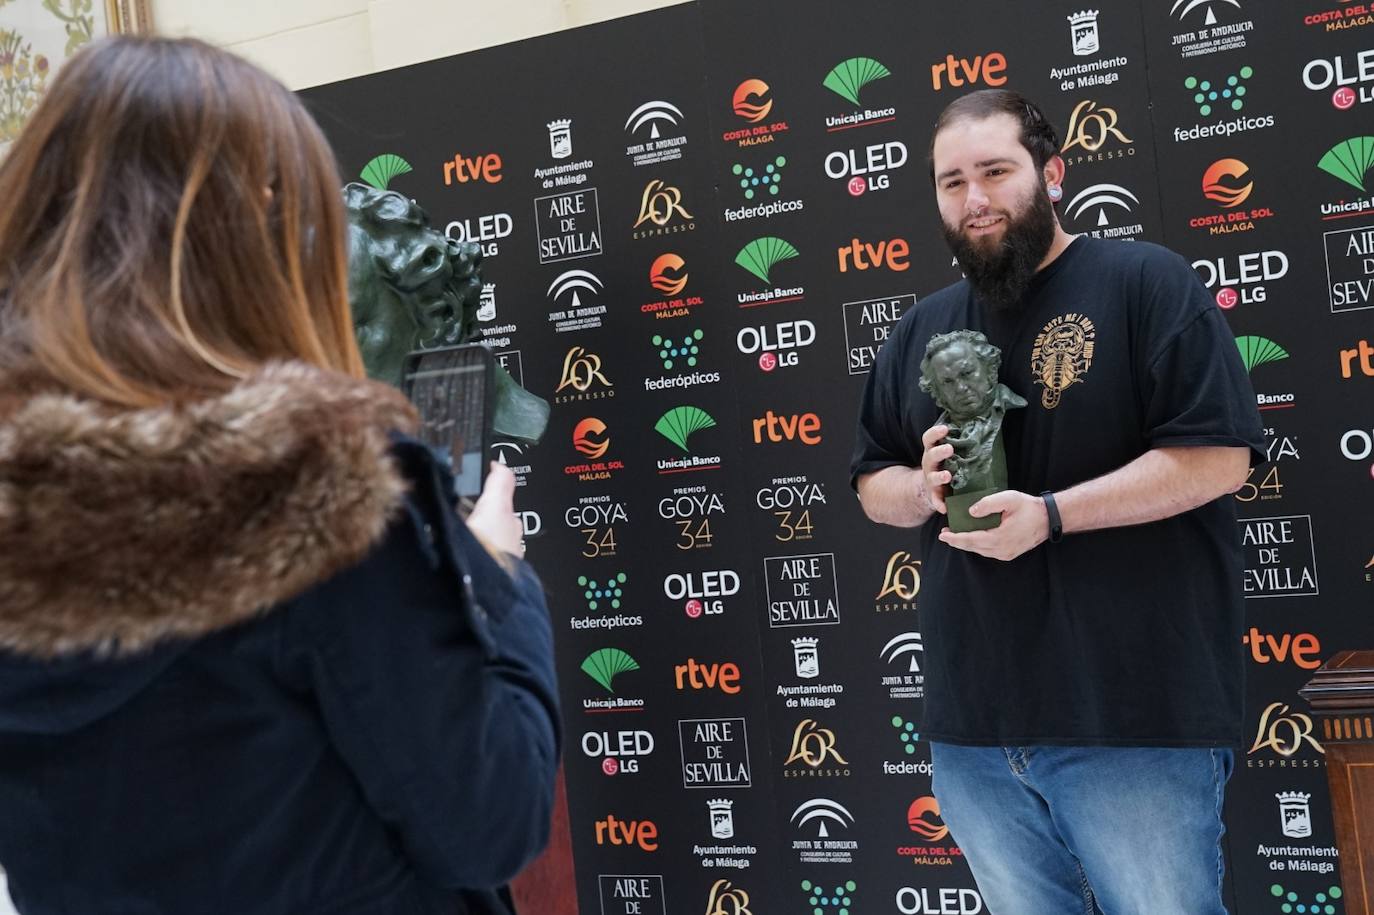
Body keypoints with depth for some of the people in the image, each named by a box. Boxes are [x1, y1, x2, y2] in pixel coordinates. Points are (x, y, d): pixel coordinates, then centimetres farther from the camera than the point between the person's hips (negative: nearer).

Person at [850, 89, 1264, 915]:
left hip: (1133, 718, -5)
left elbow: (1219, 454, -12)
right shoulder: (922, 330, 14)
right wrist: (924, 490, -4)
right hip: (972, 724, 6)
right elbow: (873, 482, 19)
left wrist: (1050, 515, -20)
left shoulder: (1145, 282, -4)